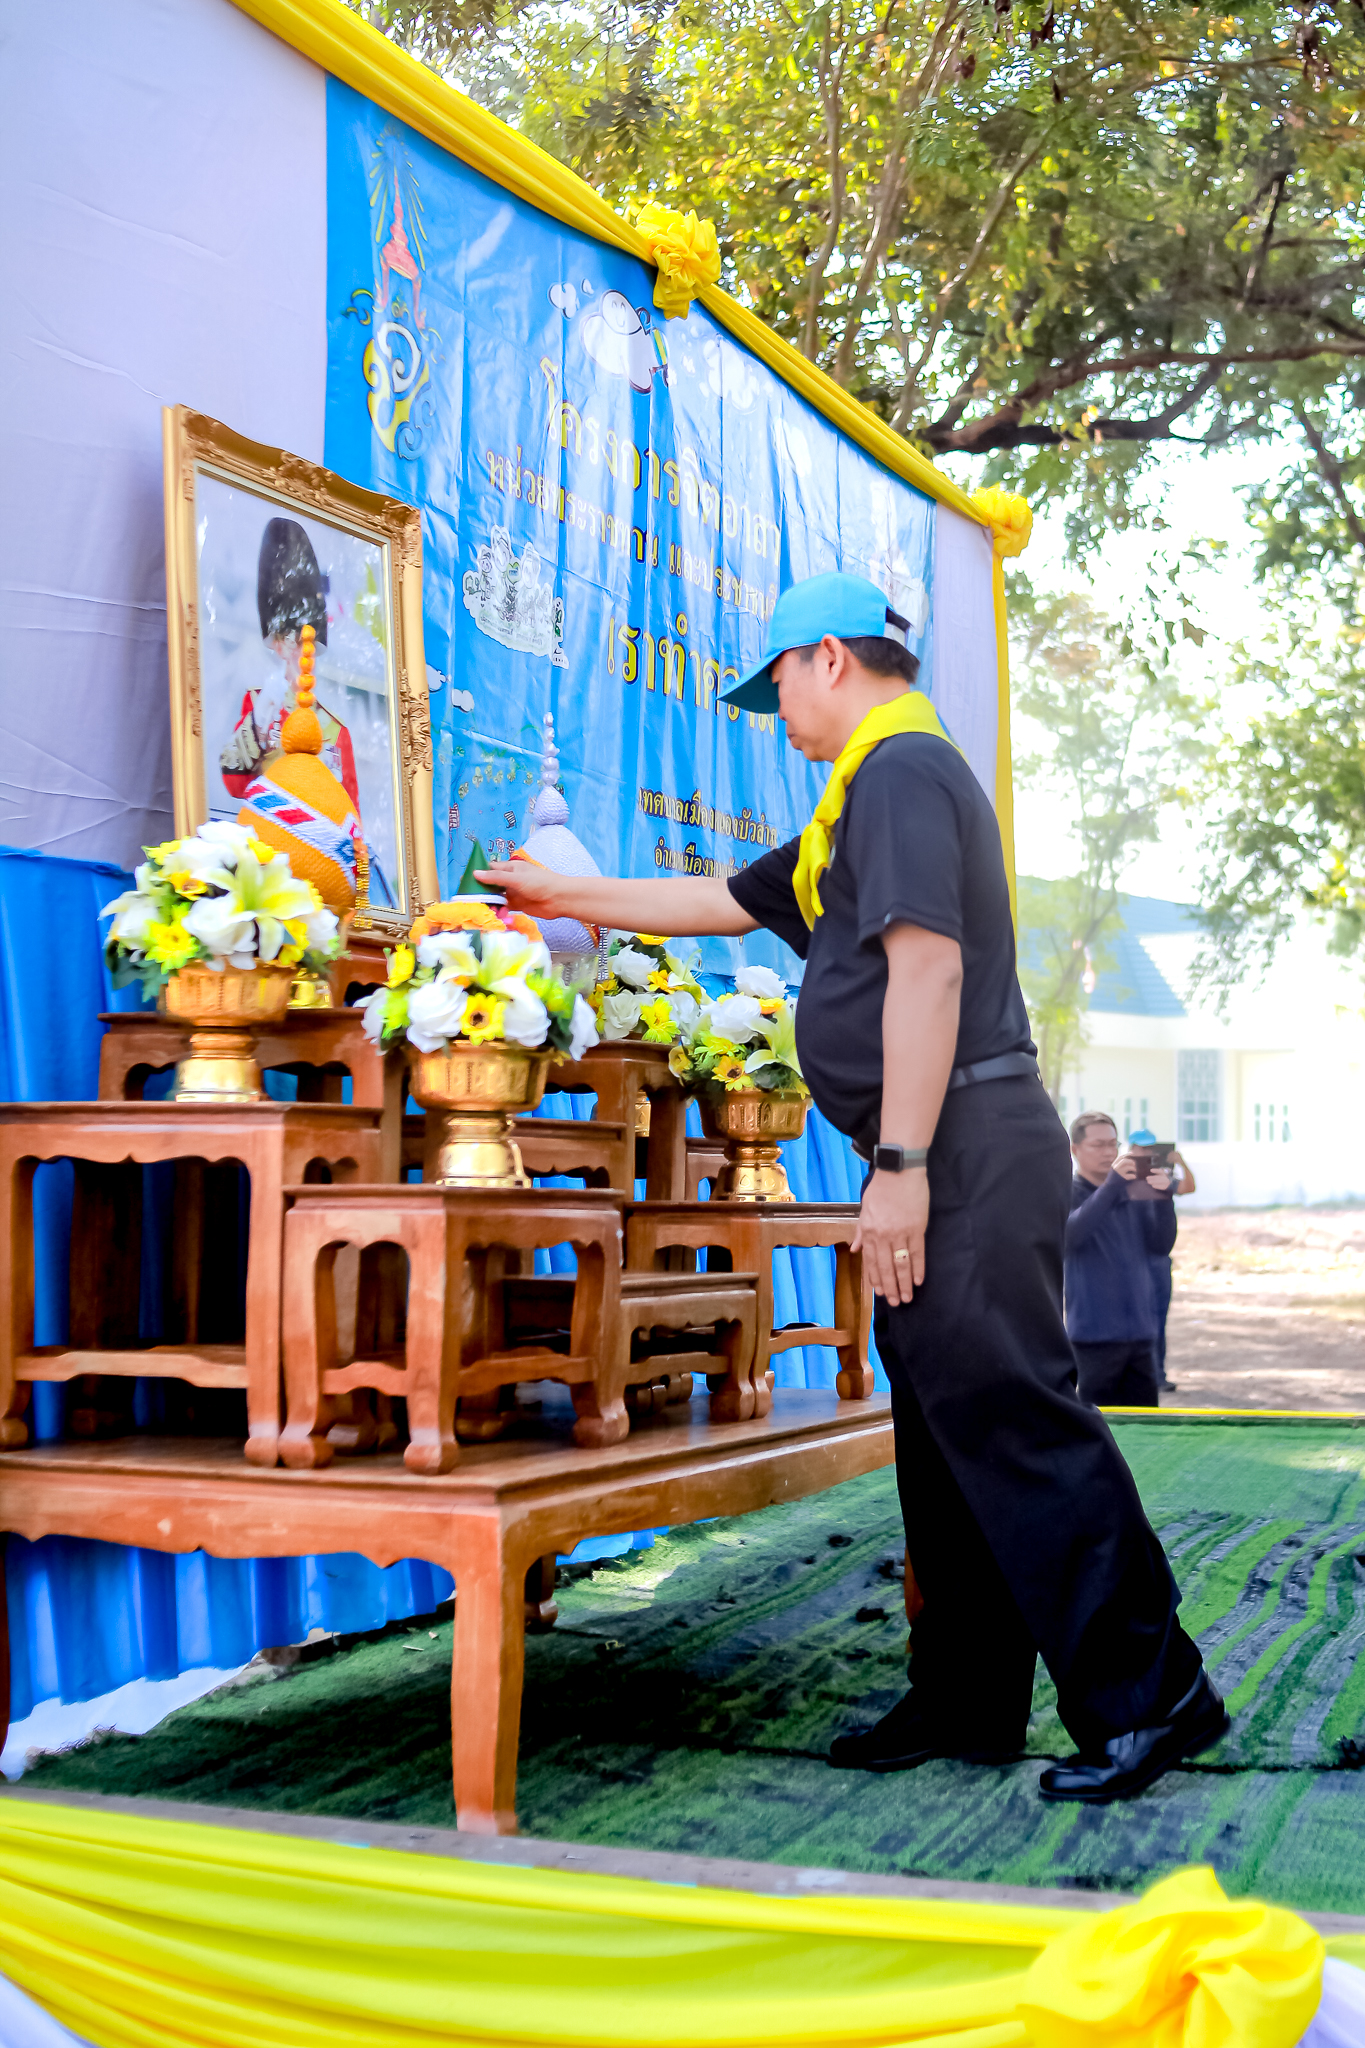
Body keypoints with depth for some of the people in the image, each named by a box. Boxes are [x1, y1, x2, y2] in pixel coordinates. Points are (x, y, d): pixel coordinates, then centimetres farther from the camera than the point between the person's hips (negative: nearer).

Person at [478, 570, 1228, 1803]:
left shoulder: (901, 771, -8)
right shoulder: (873, 793, 24)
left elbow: (928, 965, -19)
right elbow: (726, 901, 33)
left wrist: (902, 1165, -23)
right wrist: (564, 898, 37)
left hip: (966, 1143, -10)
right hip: (949, 1157, 10)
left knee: (1011, 1416, -11)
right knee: (948, 1430, 11)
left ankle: (1150, 1693, -7)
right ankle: (968, 1700, 17)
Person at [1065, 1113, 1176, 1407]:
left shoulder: (1135, 1193, 12)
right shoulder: (1068, 1194, 0)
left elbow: (1161, 1246, 3)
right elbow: (1069, 1234, -20)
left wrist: (1163, 1198, -14)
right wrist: (1112, 1184, -26)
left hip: (1140, 1331, 4)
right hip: (1093, 1336, -4)